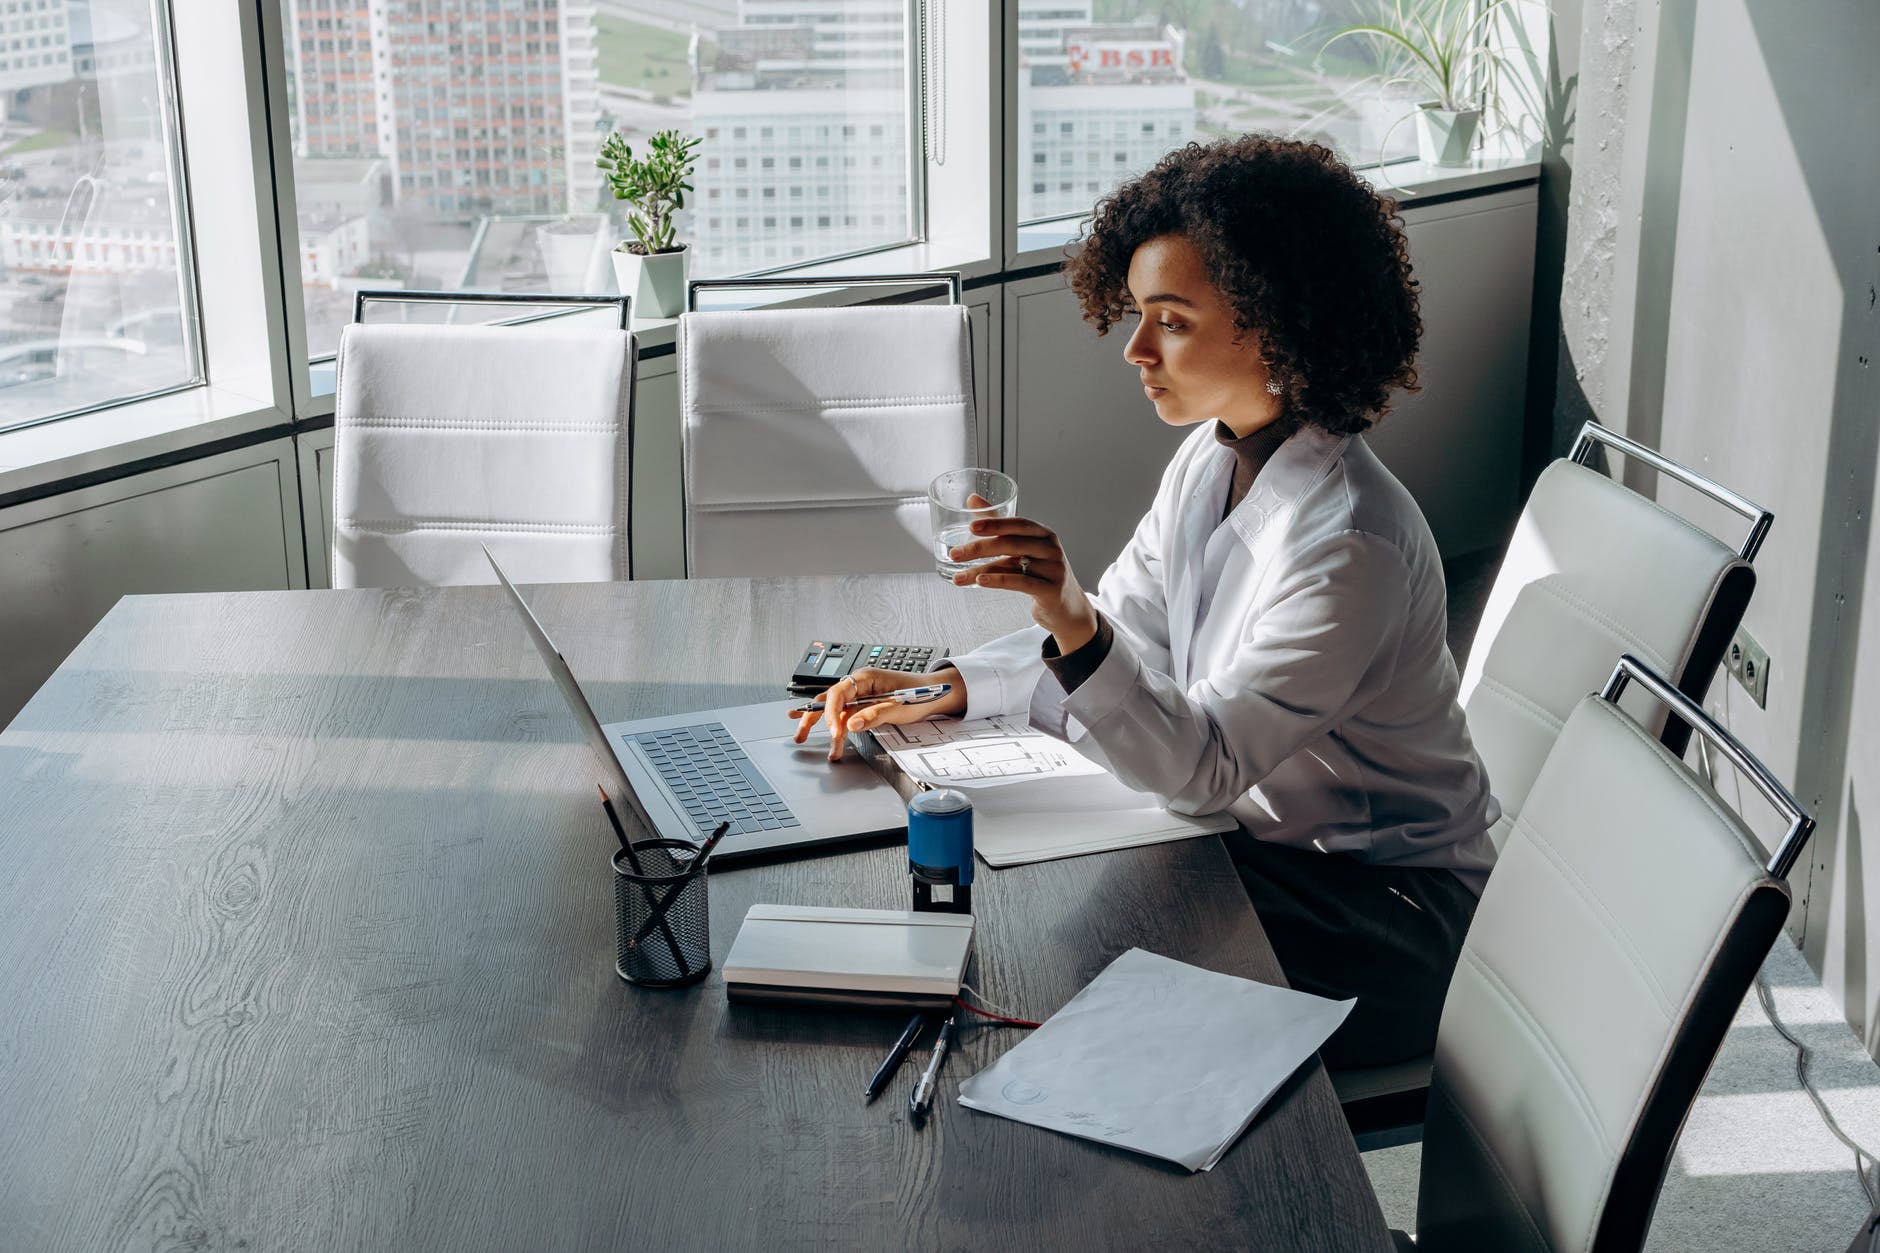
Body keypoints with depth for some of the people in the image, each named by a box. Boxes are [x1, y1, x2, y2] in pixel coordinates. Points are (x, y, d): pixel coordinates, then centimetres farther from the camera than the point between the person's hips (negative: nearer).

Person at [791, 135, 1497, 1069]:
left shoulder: (1349, 545, -29)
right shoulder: (1212, 459, -1)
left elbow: (1202, 769, -29)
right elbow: (1126, 630, 10)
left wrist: (1076, 629, -44)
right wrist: (945, 689, -3)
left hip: (1386, 912, -7)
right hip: (1265, 837, 8)